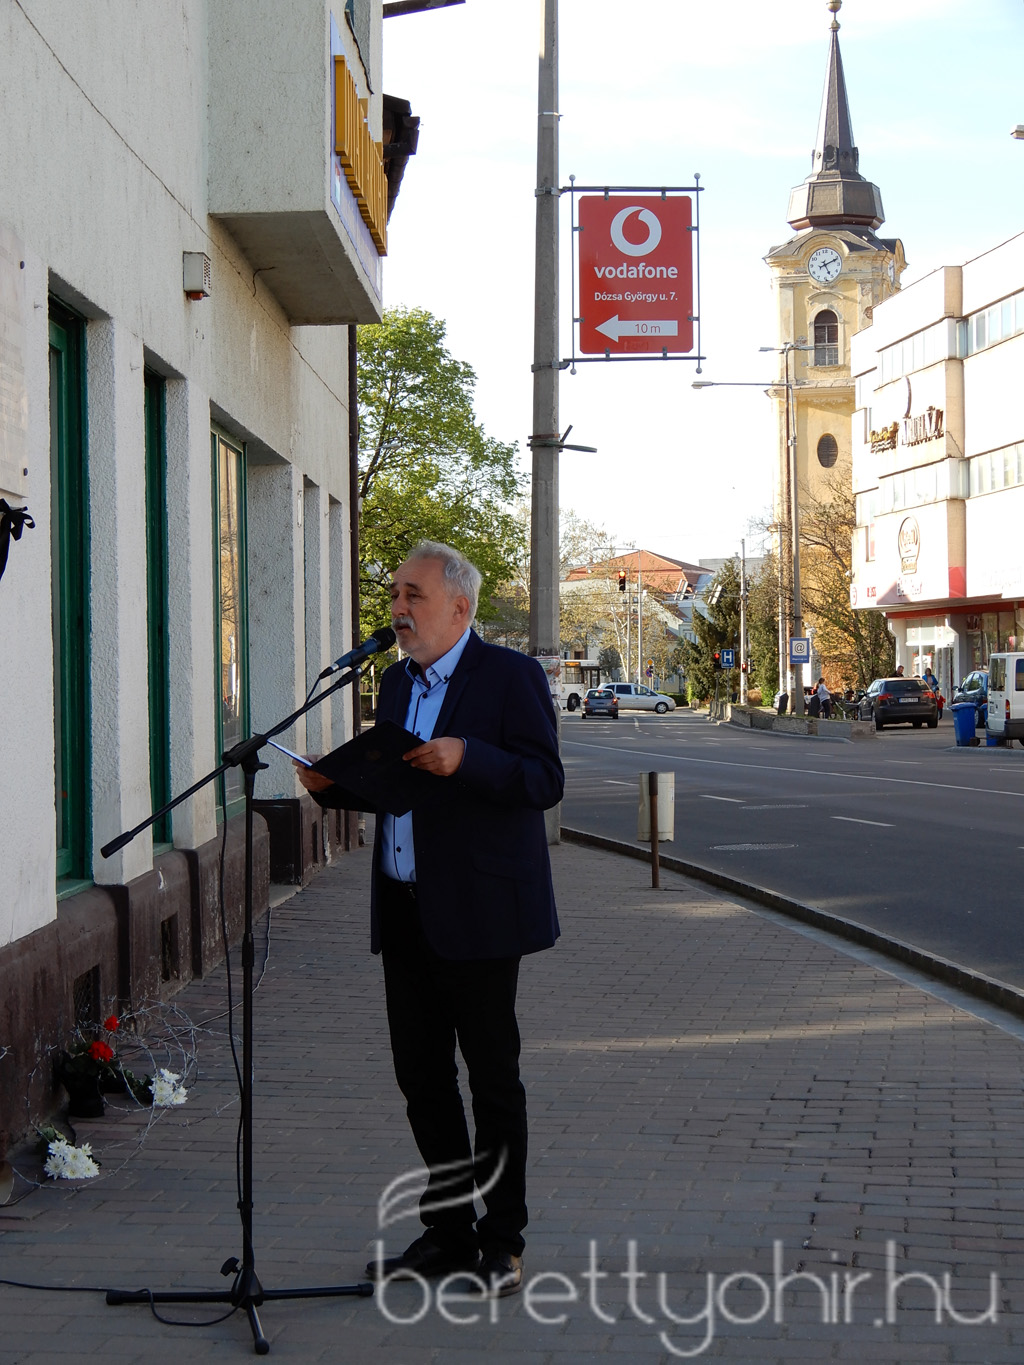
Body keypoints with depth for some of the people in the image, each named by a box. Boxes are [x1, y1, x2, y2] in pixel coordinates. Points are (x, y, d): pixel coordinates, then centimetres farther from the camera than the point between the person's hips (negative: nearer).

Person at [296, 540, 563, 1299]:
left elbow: (545, 781, -15)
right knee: (420, 1072, 11)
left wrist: (464, 759, -29)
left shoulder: (511, 676, -7)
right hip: (406, 909, 7)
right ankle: (449, 1232, 23)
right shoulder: (398, 681, 15)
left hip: (477, 913, -7)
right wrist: (333, 784, 1)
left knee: (493, 1076, 2)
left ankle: (503, 1243, 12)